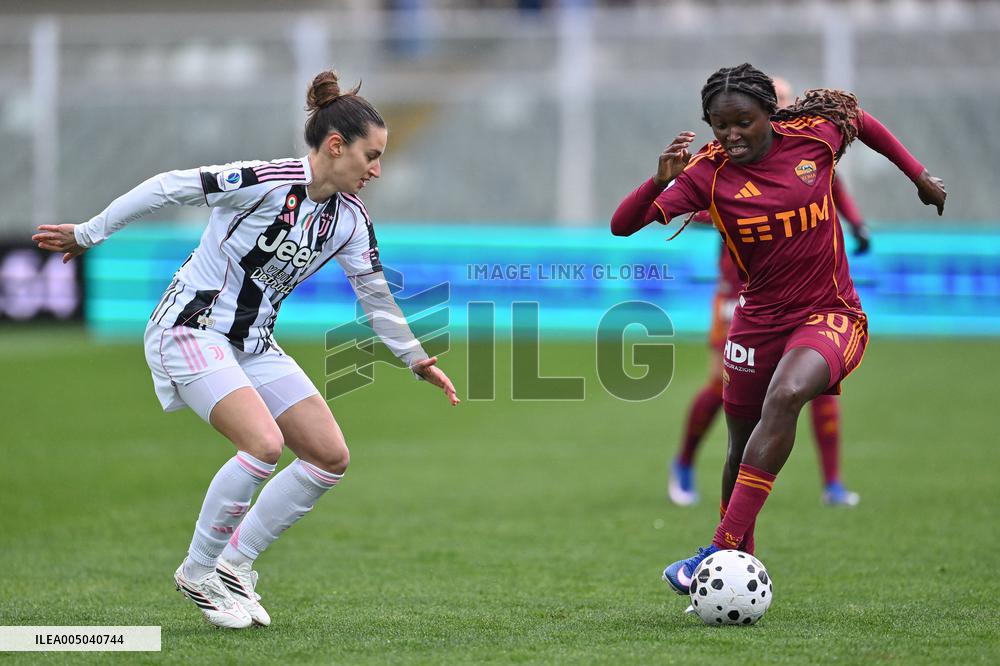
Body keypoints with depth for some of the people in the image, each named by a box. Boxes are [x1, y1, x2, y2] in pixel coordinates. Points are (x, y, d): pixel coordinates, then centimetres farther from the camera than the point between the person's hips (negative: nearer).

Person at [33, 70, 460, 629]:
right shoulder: (267, 181, -21)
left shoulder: (351, 219, 1)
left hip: (254, 344, 8)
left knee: (331, 456, -4)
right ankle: (199, 573, -7)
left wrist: (417, 359, 21)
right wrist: (88, 234, -6)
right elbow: (168, 188, -13)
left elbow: (375, 293, 16)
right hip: (192, 328, -8)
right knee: (264, 443, -26)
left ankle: (235, 564, 8)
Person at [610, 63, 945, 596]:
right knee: (742, 448, 10)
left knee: (785, 396, -30)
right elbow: (623, 226, -18)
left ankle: (721, 550, -32)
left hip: (830, 316, -2)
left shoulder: (813, 136, -8)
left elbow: (860, 119, 16)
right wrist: (659, 182, -35)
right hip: (758, 320, 2)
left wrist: (919, 176, 20)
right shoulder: (707, 173, -10)